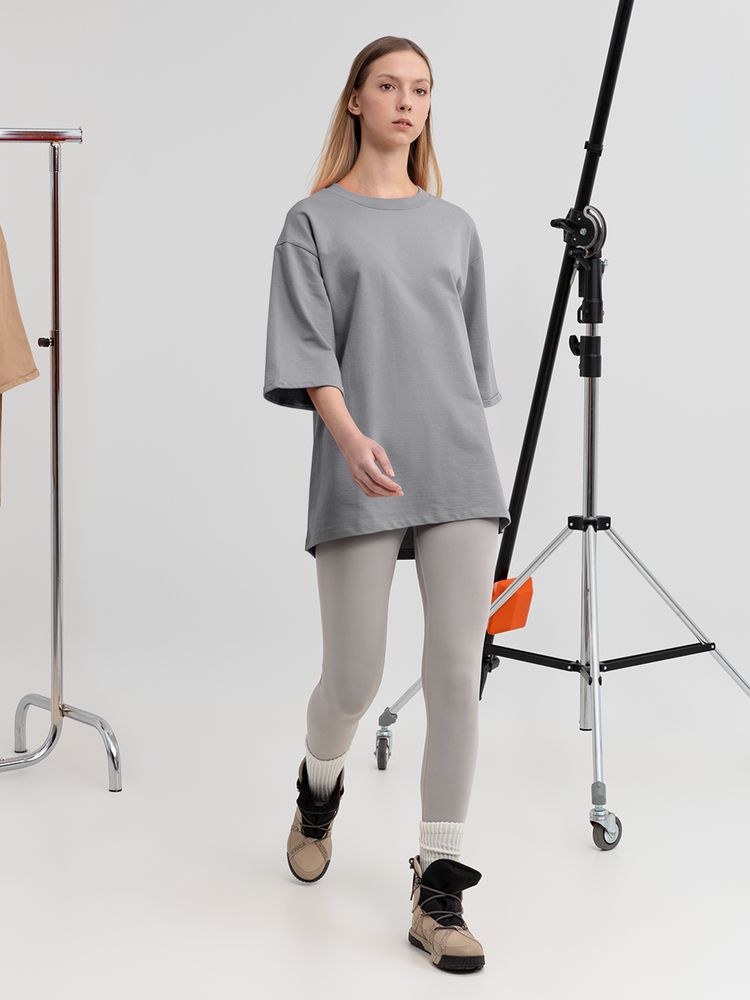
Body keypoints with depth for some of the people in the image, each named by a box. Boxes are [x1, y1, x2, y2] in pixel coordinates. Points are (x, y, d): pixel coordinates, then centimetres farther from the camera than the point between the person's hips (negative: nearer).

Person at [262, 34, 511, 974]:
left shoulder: (454, 227, 17)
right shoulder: (314, 223, 6)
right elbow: (308, 350, -5)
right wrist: (351, 436, -20)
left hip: (461, 473, 3)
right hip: (360, 479, -3)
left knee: (457, 675, -4)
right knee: (353, 679, 1)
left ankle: (438, 889, 4)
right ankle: (318, 790, 36)